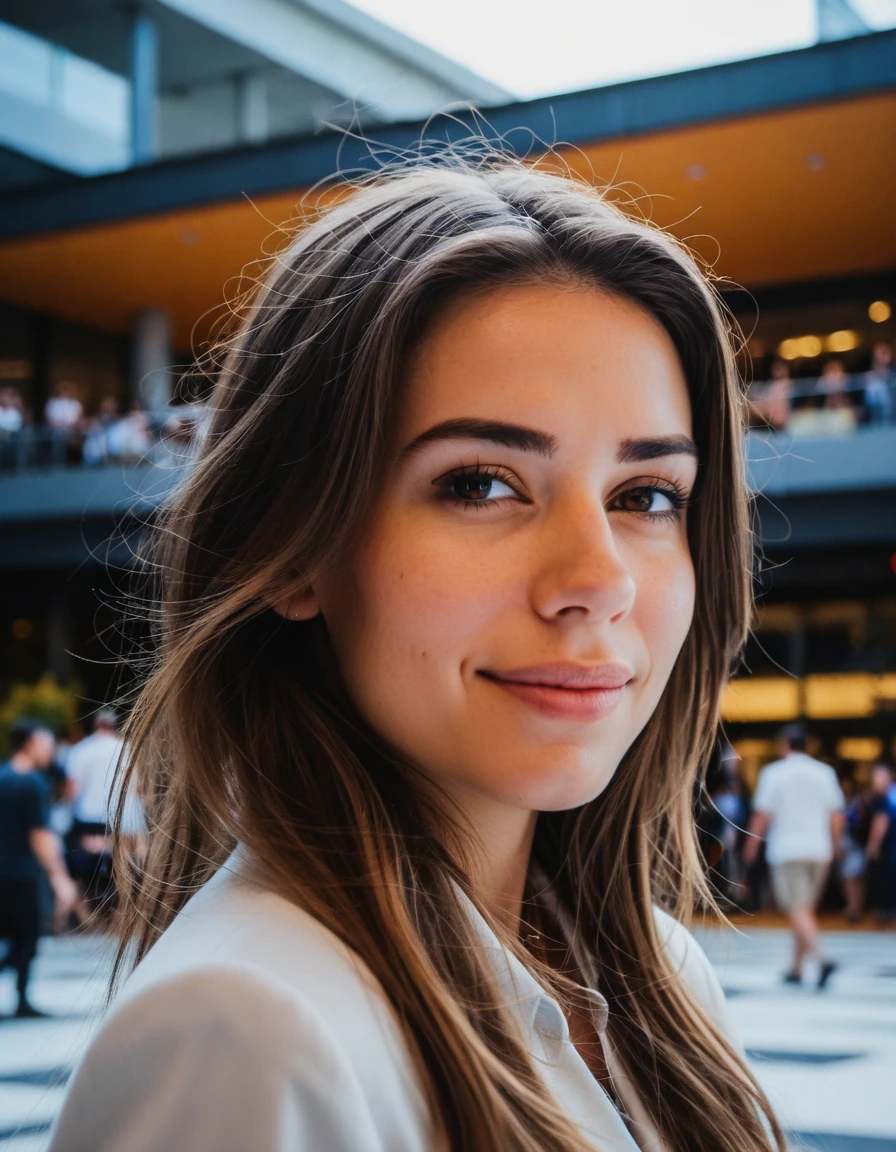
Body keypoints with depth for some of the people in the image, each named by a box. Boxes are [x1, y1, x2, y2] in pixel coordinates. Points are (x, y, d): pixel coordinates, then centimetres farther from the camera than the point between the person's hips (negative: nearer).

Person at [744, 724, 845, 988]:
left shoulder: (773, 773, -4)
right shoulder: (825, 773, 6)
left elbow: (763, 815, -7)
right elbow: (836, 816, 6)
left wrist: (752, 844, 6)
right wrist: (832, 846, 19)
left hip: (787, 850, -4)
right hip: (819, 850, 4)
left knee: (798, 910, -6)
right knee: (806, 909, 14)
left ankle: (820, 957, -26)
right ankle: (796, 969, 19)